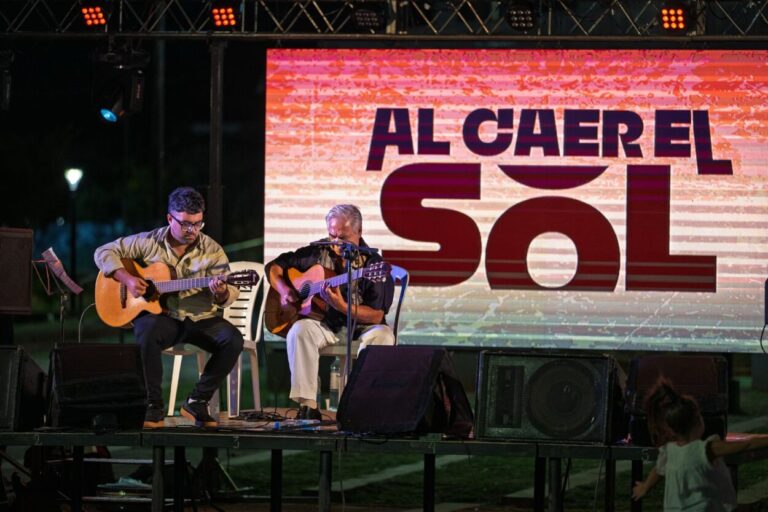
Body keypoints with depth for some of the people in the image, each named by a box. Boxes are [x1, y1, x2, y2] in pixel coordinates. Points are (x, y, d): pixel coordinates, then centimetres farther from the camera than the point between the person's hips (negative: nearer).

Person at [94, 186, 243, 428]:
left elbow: (229, 295, -3)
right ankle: (154, 407, -24)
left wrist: (221, 293, -29)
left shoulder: (212, 251, 2)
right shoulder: (149, 242, 1)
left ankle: (197, 401, -9)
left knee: (233, 340, -26)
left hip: (201, 318, 2)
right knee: (147, 334, -37)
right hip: (160, 316, -2)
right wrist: (127, 279, -11)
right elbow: (104, 252, 5)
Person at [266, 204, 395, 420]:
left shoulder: (373, 264, -7)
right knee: (299, 331, -30)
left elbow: (377, 315, -14)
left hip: (360, 327, -2)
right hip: (324, 324, 2)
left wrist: (342, 306, -28)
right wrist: (283, 290, -6)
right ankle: (307, 404, -32)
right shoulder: (317, 252, 4)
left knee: (382, 336, -34)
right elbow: (273, 267, 14)